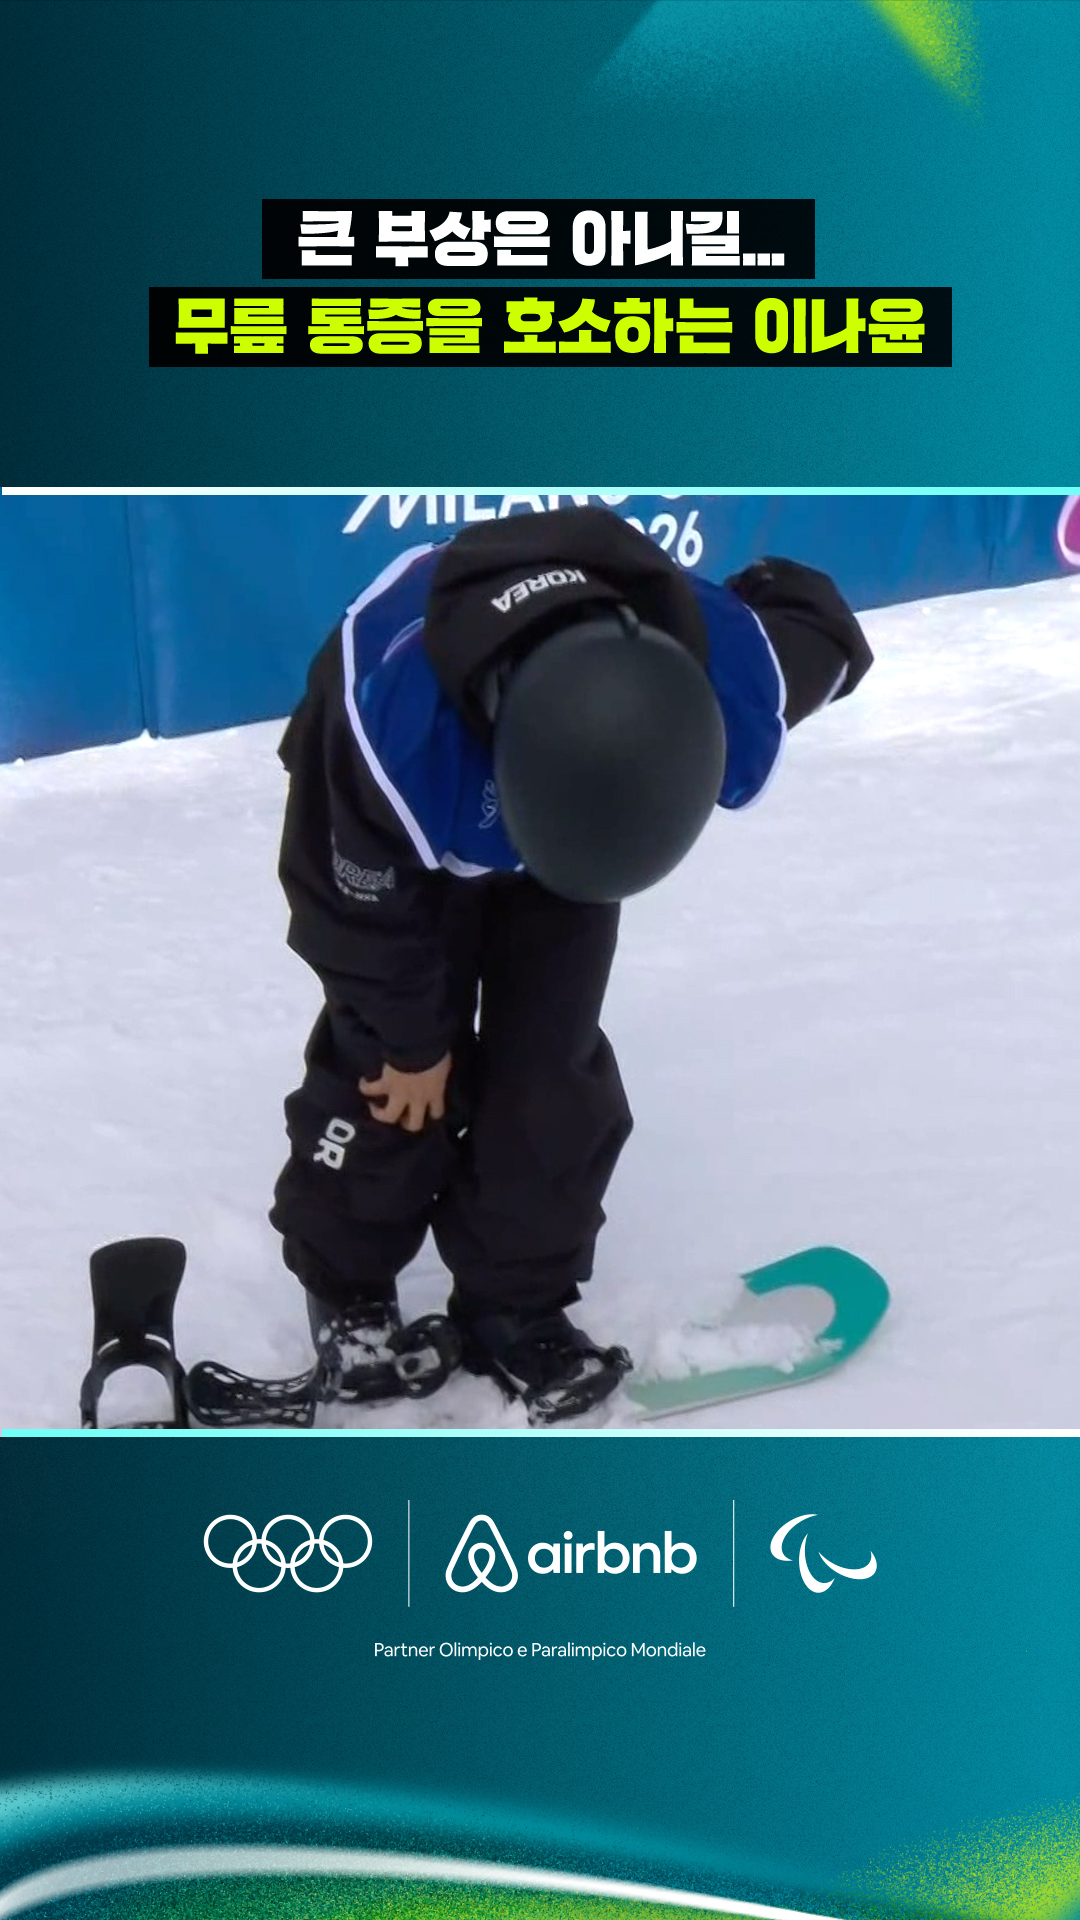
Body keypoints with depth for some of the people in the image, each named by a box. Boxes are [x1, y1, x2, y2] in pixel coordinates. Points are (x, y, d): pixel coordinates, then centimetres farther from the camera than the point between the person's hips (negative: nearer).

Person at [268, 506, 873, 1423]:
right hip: (389, 833, -2)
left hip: (585, 778, 3)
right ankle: (346, 1285, 21)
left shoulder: (739, 695, -39)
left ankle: (517, 1301, 16)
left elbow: (822, 631, -11)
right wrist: (413, 1039, -9)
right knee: (380, 1060, -3)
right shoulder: (397, 737, -46)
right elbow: (376, 908, -25)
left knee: (553, 1062, -2)